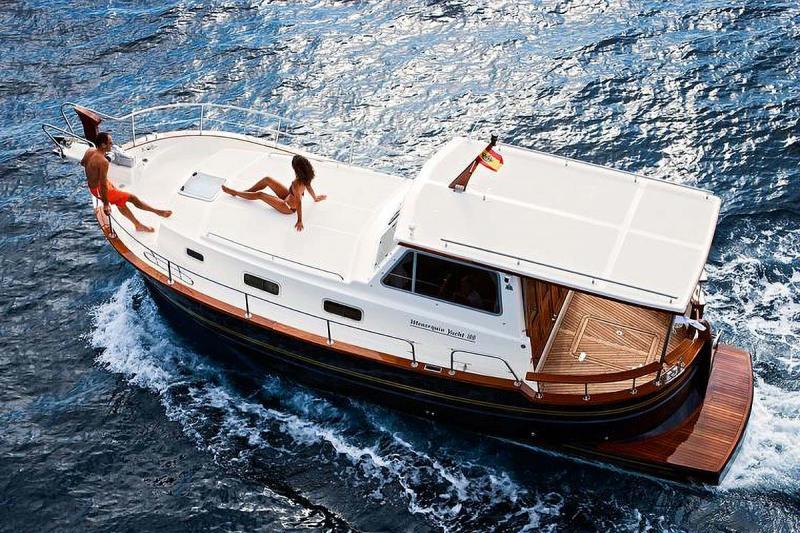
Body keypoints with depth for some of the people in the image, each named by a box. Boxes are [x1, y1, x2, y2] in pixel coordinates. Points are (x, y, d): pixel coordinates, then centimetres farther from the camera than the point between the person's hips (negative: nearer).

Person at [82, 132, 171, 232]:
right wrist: (106, 204, -22)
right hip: (100, 190, -10)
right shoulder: (103, 162, -33)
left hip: (91, 186, 10)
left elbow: (82, 163, 16)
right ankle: (158, 212, 17)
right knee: (132, 197, 2)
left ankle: (138, 224, 39)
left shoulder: (89, 151, -6)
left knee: (120, 202, 24)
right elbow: (103, 185, -30)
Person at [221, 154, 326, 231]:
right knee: (267, 180, 5)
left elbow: (299, 202, -38)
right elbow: (309, 188, 3)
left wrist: (299, 221, -35)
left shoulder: (297, 184, -40)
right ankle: (245, 192, 24)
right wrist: (315, 198, 23)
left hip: (288, 207, -8)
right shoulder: (305, 177, -15)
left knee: (260, 195, -2)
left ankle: (235, 192, 20)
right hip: (289, 196, 8)